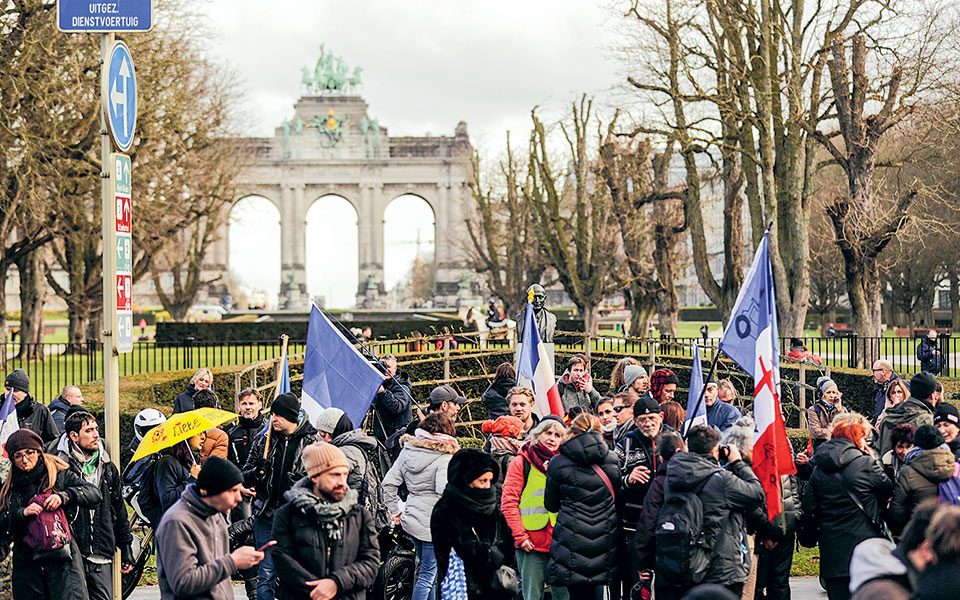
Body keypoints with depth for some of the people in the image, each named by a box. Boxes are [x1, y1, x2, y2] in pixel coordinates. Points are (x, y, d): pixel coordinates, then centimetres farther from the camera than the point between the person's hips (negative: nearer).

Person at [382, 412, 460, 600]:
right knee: (428, 574, 0)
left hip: (411, 519, 7)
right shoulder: (444, 457, -13)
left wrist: (395, 510, 15)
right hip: (433, 521, -7)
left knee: (427, 570, 20)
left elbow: (389, 483, 7)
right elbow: (444, 491, -25)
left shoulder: (407, 450, 6)